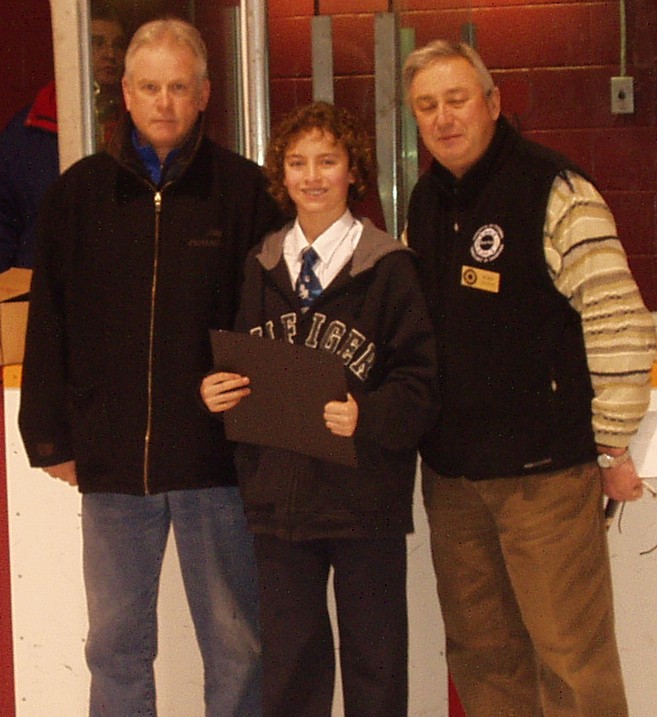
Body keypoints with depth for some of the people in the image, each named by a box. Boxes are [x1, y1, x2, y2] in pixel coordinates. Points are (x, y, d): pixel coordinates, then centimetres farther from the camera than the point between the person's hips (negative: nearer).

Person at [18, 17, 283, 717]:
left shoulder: (243, 190, -1)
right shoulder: (78, 193, 5)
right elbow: (47, 324, 6)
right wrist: (50, 439, 2)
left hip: (216, 459, -2)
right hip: (110, 461, 2)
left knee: (235, 645, 8)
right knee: (116, 645, 12)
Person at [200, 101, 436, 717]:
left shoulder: (388, 266, -6)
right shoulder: (260, 267, 9)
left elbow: (419, 377, -10)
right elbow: (240, 364, 15)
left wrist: (368, 417, -27)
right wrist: (217, 391, -6)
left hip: (364, 497, -4)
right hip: (278, 491, 4)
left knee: (374, 656, 10)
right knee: (288, 655, 13)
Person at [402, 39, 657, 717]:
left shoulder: (556, 192, -11)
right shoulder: (424, 202, 11)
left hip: (546, 469, -7)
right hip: (449, 470, 7)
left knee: (570, 657, -3)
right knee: (478, 650, 15)